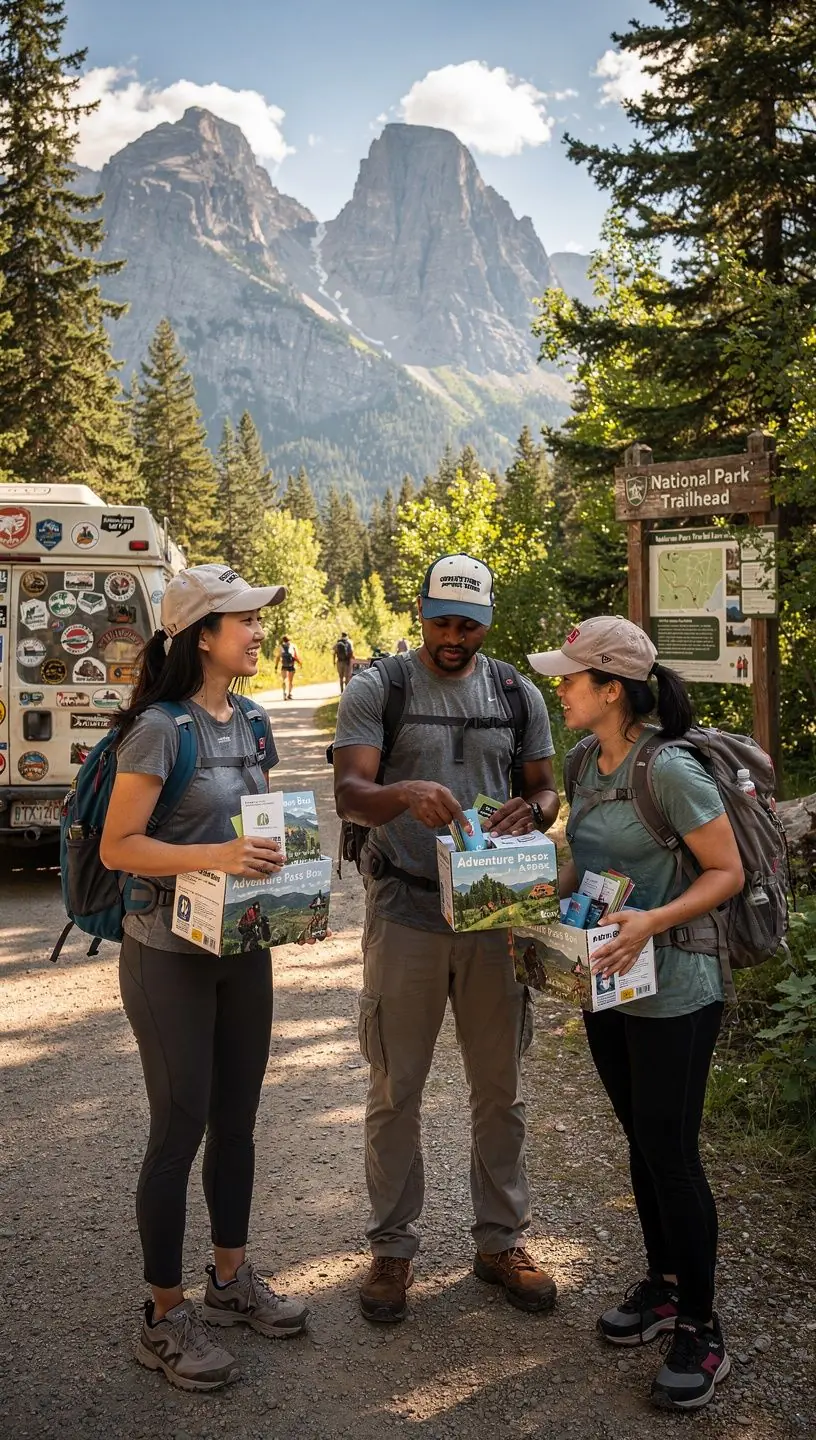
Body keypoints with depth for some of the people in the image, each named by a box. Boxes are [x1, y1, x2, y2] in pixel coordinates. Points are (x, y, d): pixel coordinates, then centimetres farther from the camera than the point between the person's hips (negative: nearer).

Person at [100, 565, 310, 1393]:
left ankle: (231, 1278, 34)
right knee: (179, 1128, 1)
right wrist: (211, 857, -30)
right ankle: (164, 1317, 17)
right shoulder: (160, 728, -17)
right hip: (169, 955, -7)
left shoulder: (249, 723, 6)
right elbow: (117, 846, -19)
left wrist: (273, 859, -4)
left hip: (244, 947, 7)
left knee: (236, 1118, 16)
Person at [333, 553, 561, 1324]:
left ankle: (501, 1239, 29)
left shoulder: (518, 694, 8)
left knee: (499, 1088, 13)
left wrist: (533, 809, -15)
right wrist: (405, 794, -34)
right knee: (395, 1091, 8)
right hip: (405, 910, -2)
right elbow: (348, 793, -12)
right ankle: (392, 1246, 24)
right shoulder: (377, 689, -3)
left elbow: (548, 789, 10)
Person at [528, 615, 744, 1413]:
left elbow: (726, 873, -17)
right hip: (608, 986, 8)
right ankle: (663, 1283, 38)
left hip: (672, 991, -7)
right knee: (641, 1138, 19)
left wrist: (652, 923, -29)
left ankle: (700, 1330, 19)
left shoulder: (671, 772, -21)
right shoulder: (589, 766, 4)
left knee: (670, 1151, 2)